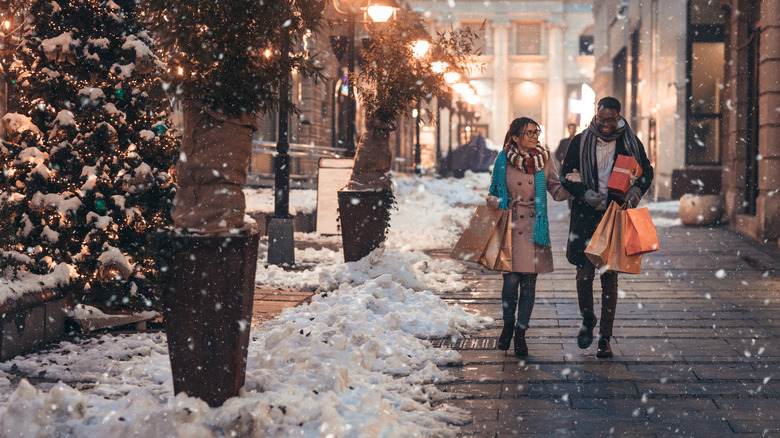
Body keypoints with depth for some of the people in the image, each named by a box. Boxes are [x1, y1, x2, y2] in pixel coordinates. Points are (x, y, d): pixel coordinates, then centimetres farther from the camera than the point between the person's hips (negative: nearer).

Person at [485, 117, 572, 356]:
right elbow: (494, 191, 10)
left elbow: (557, 192, 6)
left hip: (534, 227, 1)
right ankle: (508, 324, 23)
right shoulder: (503, 160, 0)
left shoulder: (544, 159, 4)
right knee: (511, 279, -3)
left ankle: (520, 332, 13)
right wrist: (494, 202, -11)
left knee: (529, 281, 1)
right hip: (510, 225, -1)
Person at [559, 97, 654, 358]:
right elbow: (566, 175, 5)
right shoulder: (580, 142, 1)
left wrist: (637, 190, -7)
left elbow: (647, 172, 15)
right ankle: (588, 321, 27)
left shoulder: (631, 142, 3)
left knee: (609, 278, 2)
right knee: (584, 275, -2)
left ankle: (605, 338, 10)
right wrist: (585, 193, -14)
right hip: (585, 216, 0)